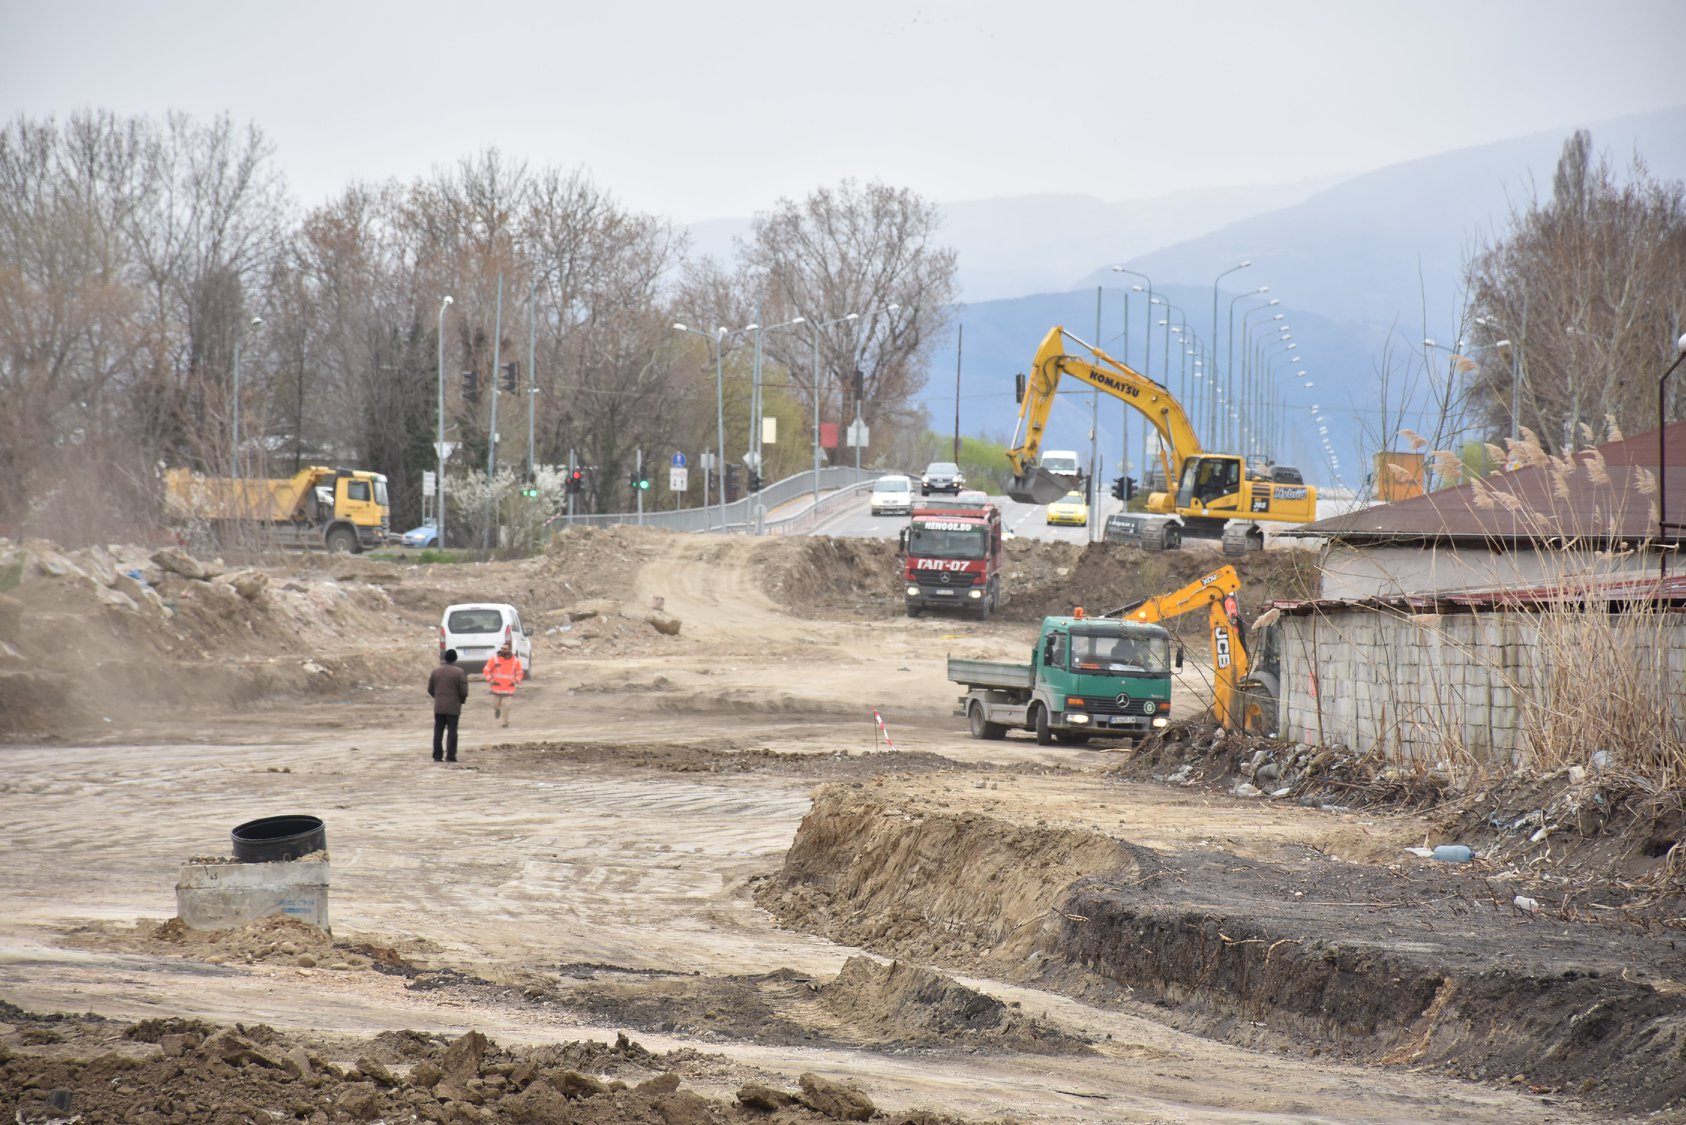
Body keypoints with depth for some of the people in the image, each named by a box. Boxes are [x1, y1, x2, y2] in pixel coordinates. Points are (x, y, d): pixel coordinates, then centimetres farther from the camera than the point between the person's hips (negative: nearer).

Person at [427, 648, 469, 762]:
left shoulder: (436, 671, 4)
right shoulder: (459, 672, -9)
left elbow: (430, 689, 7)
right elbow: (464, 691, -11)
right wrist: (462, 700, 10)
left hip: (438, 707, 3)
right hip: (453, 707, -3)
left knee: (438, 731, 8)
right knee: (452, 731, 1)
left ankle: (437, 756, 5)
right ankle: (450, 756, -2)